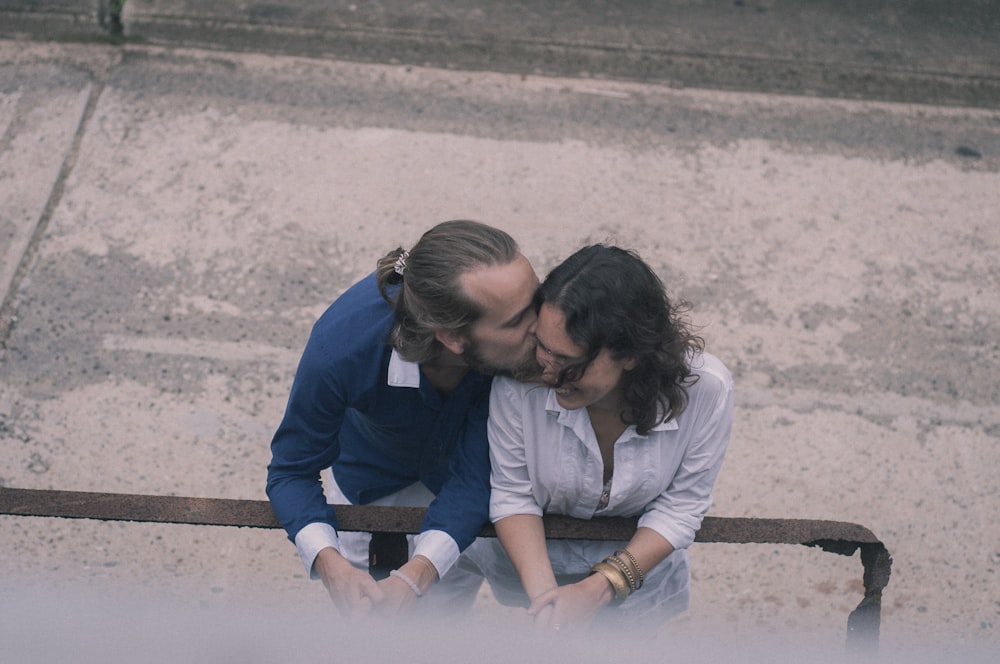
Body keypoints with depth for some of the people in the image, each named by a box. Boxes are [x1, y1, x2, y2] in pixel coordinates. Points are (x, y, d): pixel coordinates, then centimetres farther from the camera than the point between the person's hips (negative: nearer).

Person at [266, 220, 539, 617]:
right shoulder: (341, 347, -42)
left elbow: (473, 476, -33)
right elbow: (291, 471, -26)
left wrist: (416, 576, -48)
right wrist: (330, 565, -45)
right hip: (369, 466, 0)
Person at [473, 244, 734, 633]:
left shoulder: (706, 390, -30)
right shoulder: (519, 381, -32)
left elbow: (680, 506, -18)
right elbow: (513, 494, -19)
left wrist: (598, 589, -27)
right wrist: (542, 591, -33)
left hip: (640, 559, 1)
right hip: (529, 555, -1)